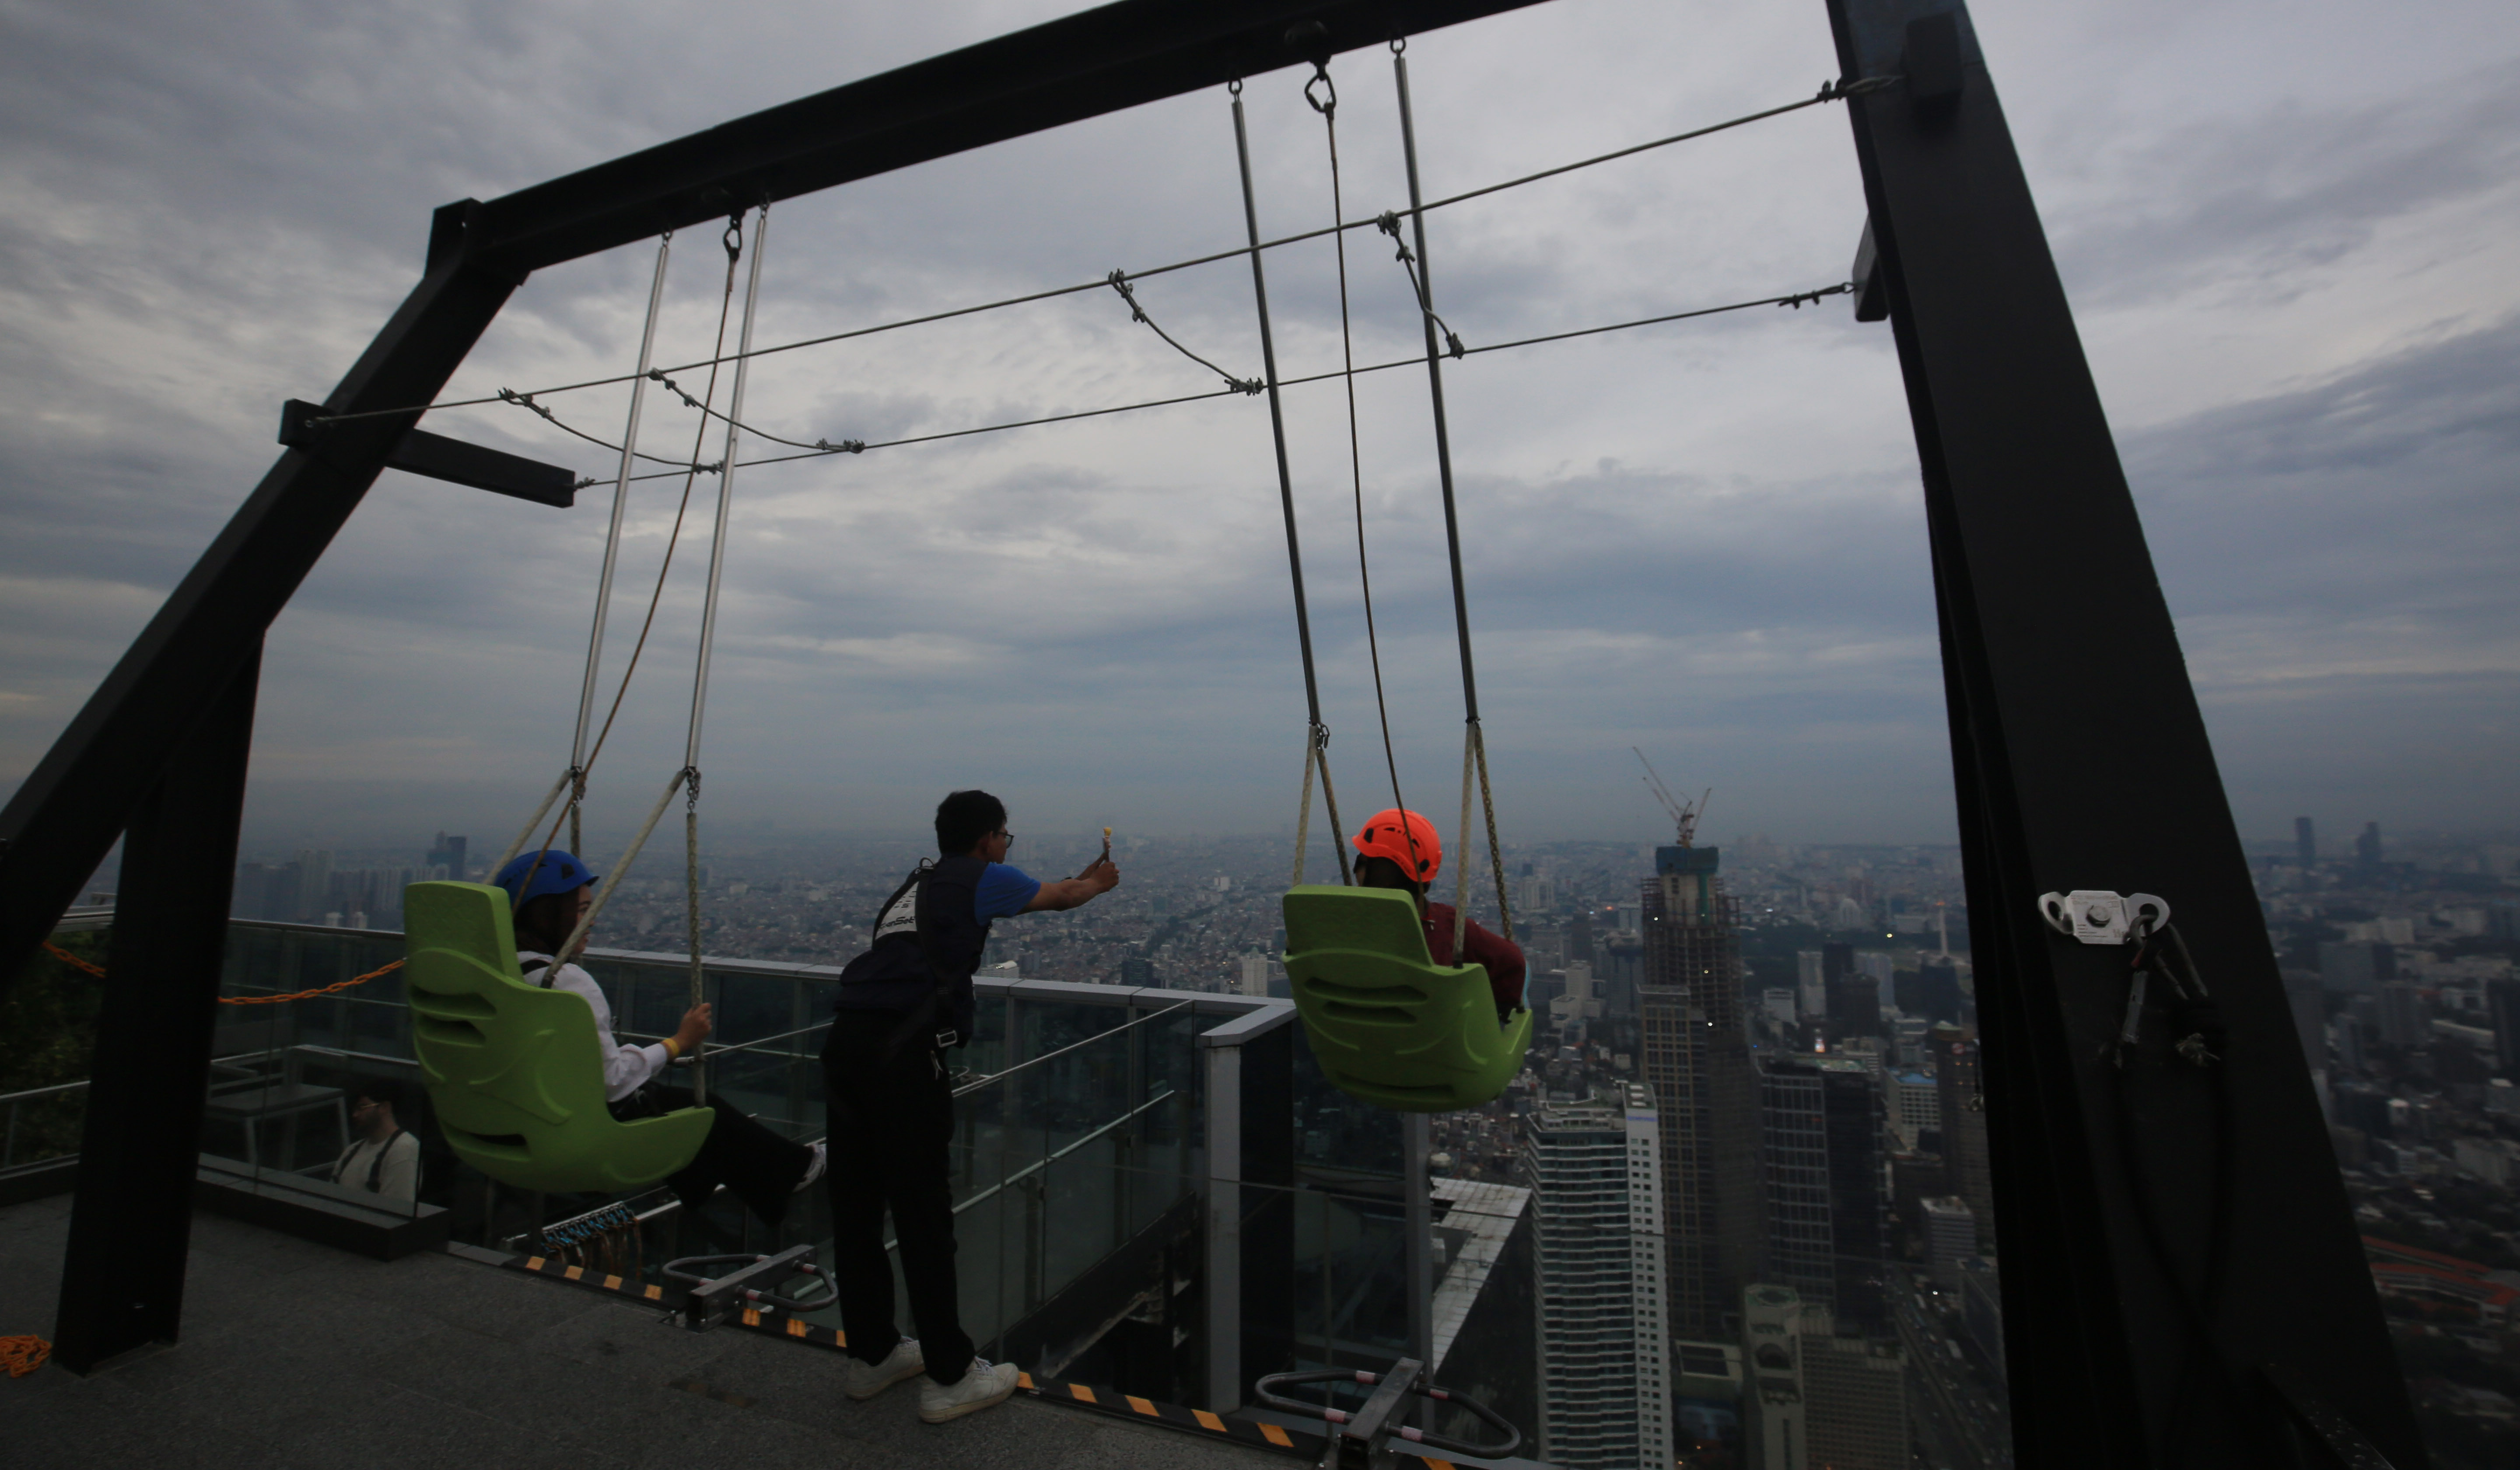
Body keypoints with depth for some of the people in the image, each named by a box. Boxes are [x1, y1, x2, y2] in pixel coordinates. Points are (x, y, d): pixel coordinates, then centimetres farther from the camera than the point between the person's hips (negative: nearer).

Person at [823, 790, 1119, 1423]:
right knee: (923, 1211, 1)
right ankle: (950, 1376, 14)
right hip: (902, 1052, -8)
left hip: (846, 1041, 8)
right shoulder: (980, 878, 3)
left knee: (856, 1205, 16)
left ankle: (871, 1355, 33)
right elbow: (1060, 896, 19)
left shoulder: (918, 882, 23)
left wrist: (1077, 879, 50)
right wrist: (1097, 883, 41)